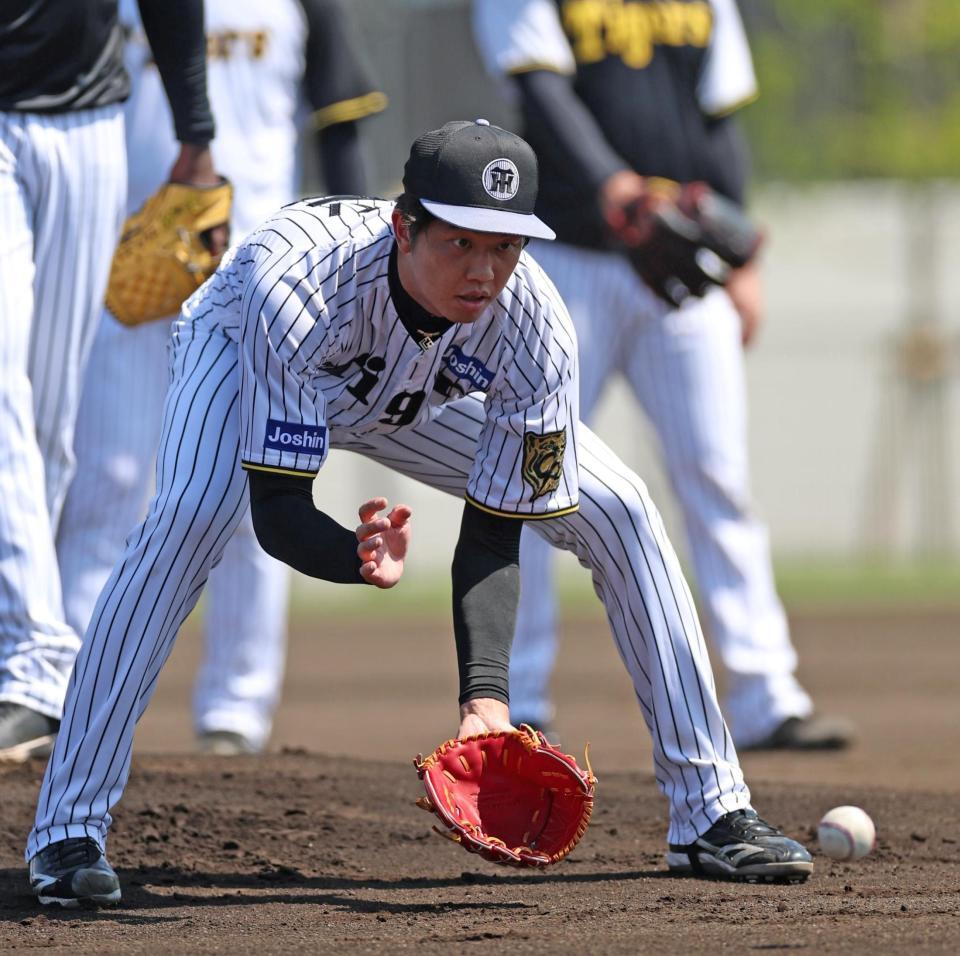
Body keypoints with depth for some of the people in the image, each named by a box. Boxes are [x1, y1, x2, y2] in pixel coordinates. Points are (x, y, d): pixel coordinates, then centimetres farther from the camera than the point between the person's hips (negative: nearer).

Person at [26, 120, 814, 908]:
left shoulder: (535, 329, -34)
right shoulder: (297, 279, -45)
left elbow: (493, 536, -26)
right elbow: (277, 512, -44)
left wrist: (486, 694, -40)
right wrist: (361, 561, -65)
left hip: (420, 395, 4)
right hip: (239, 347, -4)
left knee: (619, 511, -9)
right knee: (190, 516, -34)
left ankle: (710, 812, 5)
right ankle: (68, 830, -26)